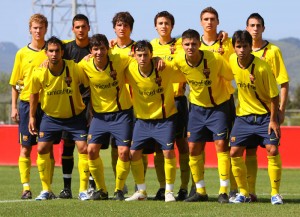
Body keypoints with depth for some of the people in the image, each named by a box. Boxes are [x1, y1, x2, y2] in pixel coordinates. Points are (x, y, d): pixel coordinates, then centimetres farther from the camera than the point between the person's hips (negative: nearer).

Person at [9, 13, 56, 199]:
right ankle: (26, 188, 0)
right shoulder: (22, 53, 6)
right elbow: (15, 83, 8)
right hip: (27, 102, 0)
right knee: (25, 148, -2)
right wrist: (14, 107, 3)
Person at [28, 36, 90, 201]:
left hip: (75, 115, -2)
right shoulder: (39, 73, -18)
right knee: (42, 149, -3)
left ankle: (83, 190, -1)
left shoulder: (74, 68, -22)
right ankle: (45, 189, 11)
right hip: (51, 116, 2)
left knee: (84, 149, -11)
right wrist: (32, 117, 4)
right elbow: (34, 93, 1)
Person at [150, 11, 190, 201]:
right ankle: (162, 187, 9)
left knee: (181, 142, -2)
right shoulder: (151, 46, 11)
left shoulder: (180, 44, 1)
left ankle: (184, 187, 2)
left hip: (177, 98, -3)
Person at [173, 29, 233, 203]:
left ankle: (224, 191, -9)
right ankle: (201, 191, 13)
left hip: (219, 105, -4)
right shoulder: (179, 61, -15)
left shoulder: (215, 59, -25)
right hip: (197, 106, 4)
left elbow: (231, 76, -11)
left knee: (221, 144, -14)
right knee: (194, 148, 2)